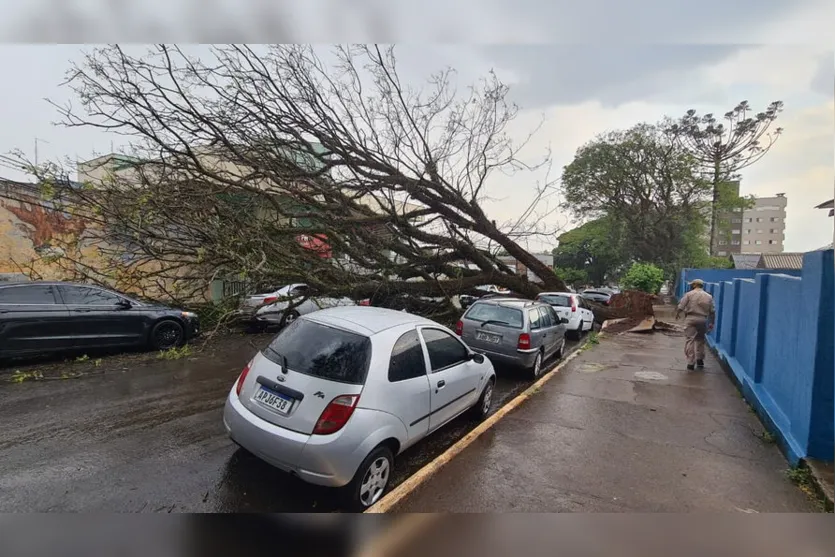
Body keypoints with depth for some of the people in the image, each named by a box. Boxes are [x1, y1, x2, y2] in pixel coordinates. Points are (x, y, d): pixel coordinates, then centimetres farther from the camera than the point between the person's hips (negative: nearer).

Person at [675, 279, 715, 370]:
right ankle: (700, 360, 27)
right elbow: (712, 311, 9)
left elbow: (680, 307, -6)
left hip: (691, 319, -4)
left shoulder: (689, 294, -1)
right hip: (703, 320, 4)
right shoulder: (709, 296, 10)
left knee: (690, 340, -3)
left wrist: (677, 314, 13)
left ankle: (691, 363, -6)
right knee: (700, 340, 20)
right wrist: (711, 323, 17)